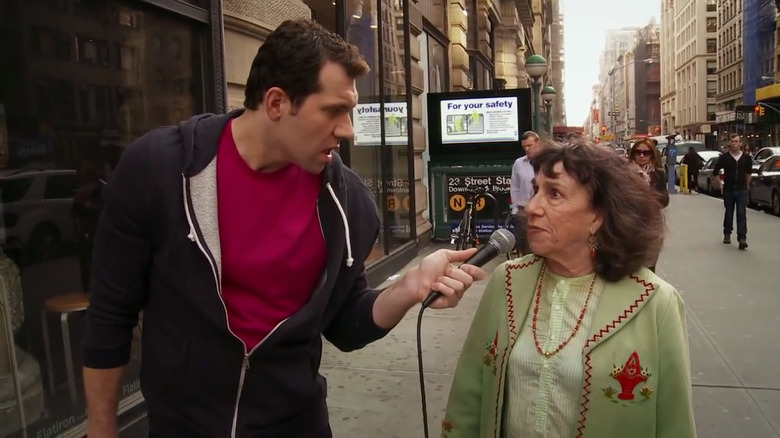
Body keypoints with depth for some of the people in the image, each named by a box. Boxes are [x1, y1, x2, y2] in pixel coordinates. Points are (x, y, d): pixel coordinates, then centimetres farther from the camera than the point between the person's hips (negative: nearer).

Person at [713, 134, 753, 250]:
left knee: (742, 214, -8)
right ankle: (727, 234, 29)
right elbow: (715, 171, 5)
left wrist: (747, 185, 15)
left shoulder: (746, 158, 1)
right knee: (729, 213, 11)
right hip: (728, 190, 0)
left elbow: (749, 172, 18)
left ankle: (742, 238, -11)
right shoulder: (724, 157, -4)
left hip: (742, 190, 0)